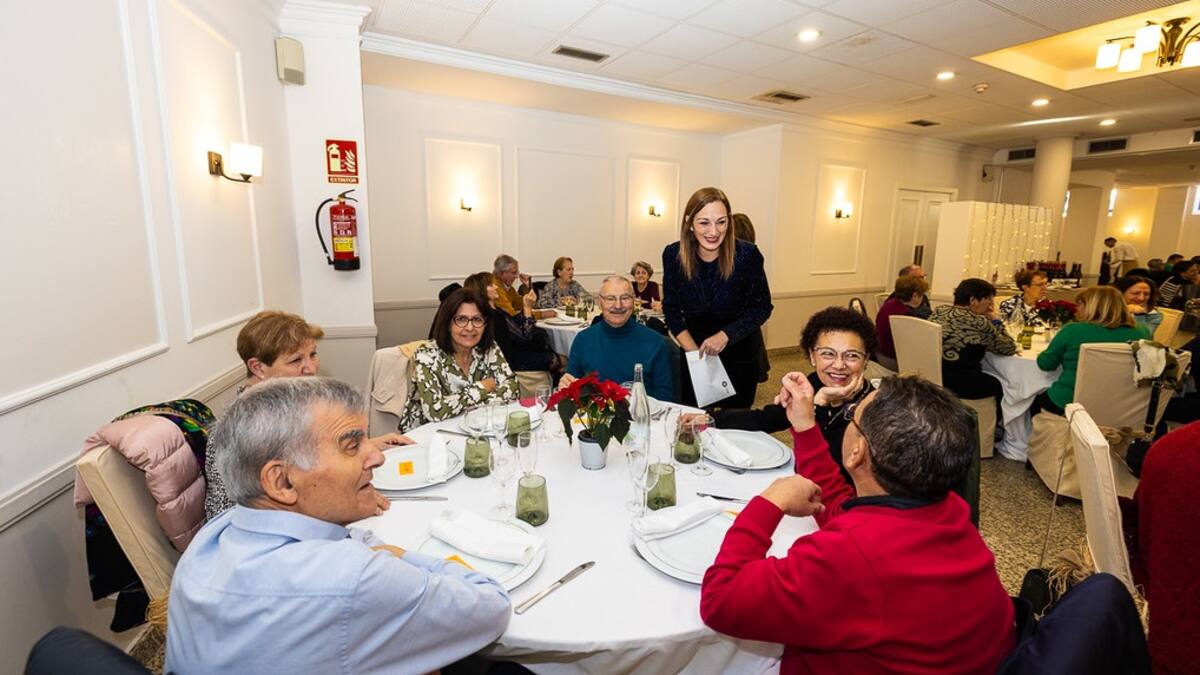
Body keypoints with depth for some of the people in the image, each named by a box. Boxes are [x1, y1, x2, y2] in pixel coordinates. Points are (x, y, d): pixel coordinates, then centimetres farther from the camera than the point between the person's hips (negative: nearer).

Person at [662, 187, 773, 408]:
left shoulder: (747, 254, -21)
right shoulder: (673, 255, -14)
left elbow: (762, 307, -10)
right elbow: (672, 310, -4)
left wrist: (725, 335, -22)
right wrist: (694, 351, -13)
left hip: (740, 353, -2)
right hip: (695, 351, 2)